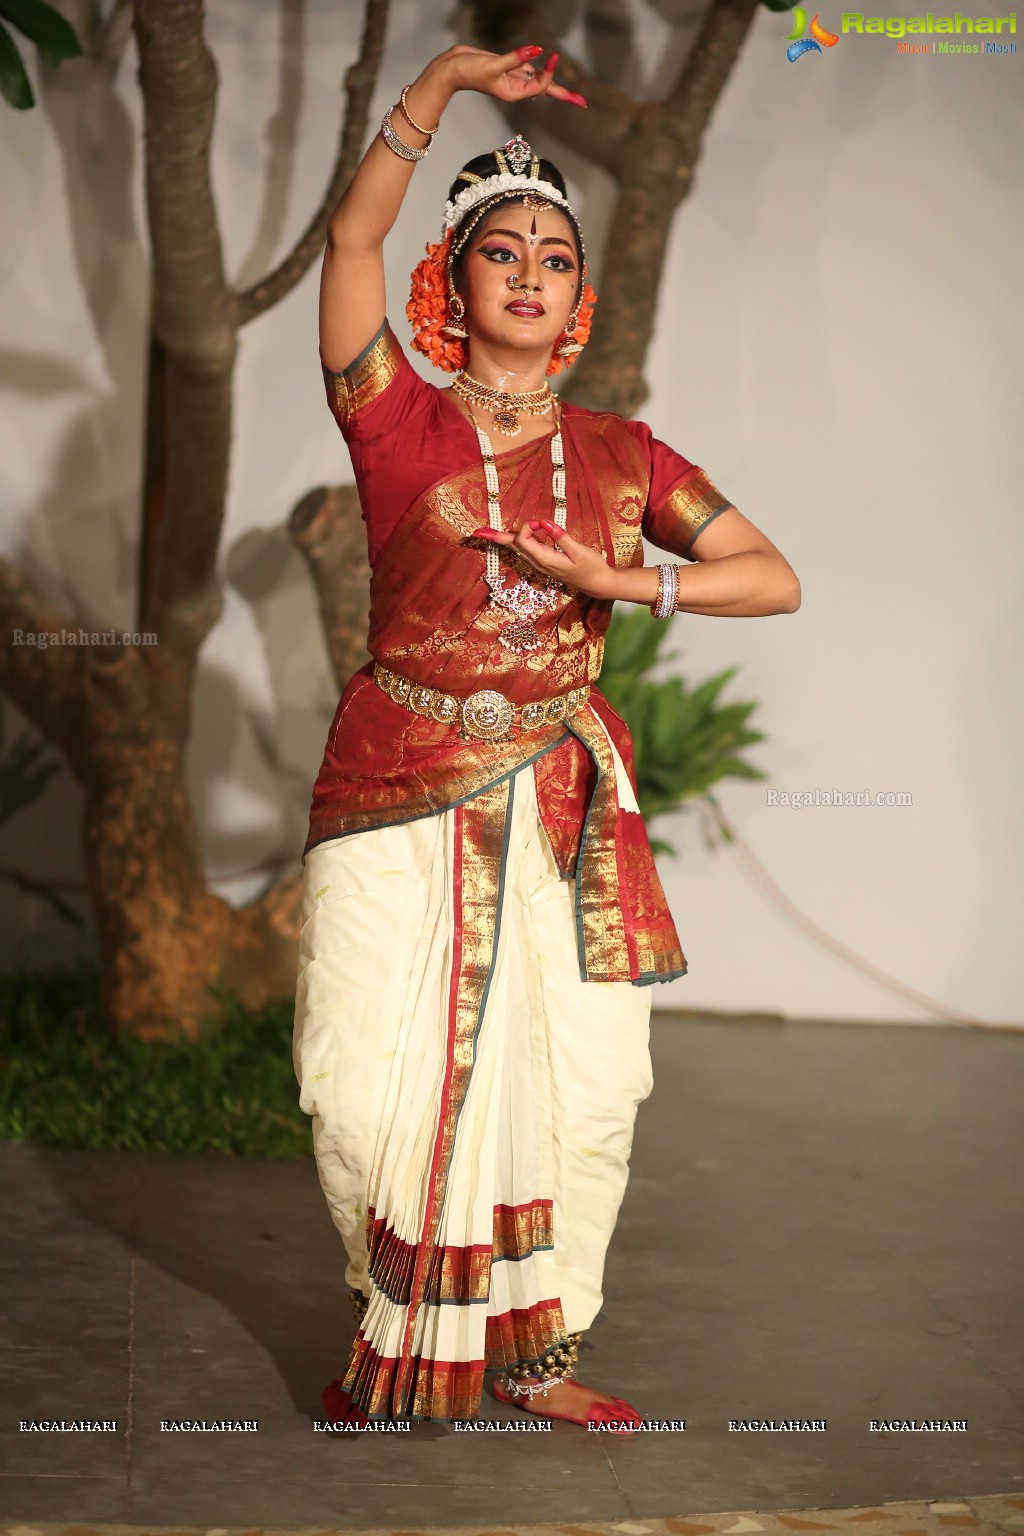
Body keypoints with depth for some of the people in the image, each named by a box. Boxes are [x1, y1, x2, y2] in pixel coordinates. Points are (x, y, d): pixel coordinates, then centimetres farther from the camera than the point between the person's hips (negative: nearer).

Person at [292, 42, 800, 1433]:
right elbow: (353, 238, -11)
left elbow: (775, 578, 5)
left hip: (563, 805, 2)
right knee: (369, 1096, -3)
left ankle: (532, 1355, 21)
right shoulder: (401, 423, 0)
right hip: (399, 798, -2)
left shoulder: (621, 456, 8)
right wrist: (446, 83, -17)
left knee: (580, 1093, 2)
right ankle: (400, 1330, 23)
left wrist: (625, 583, -9)